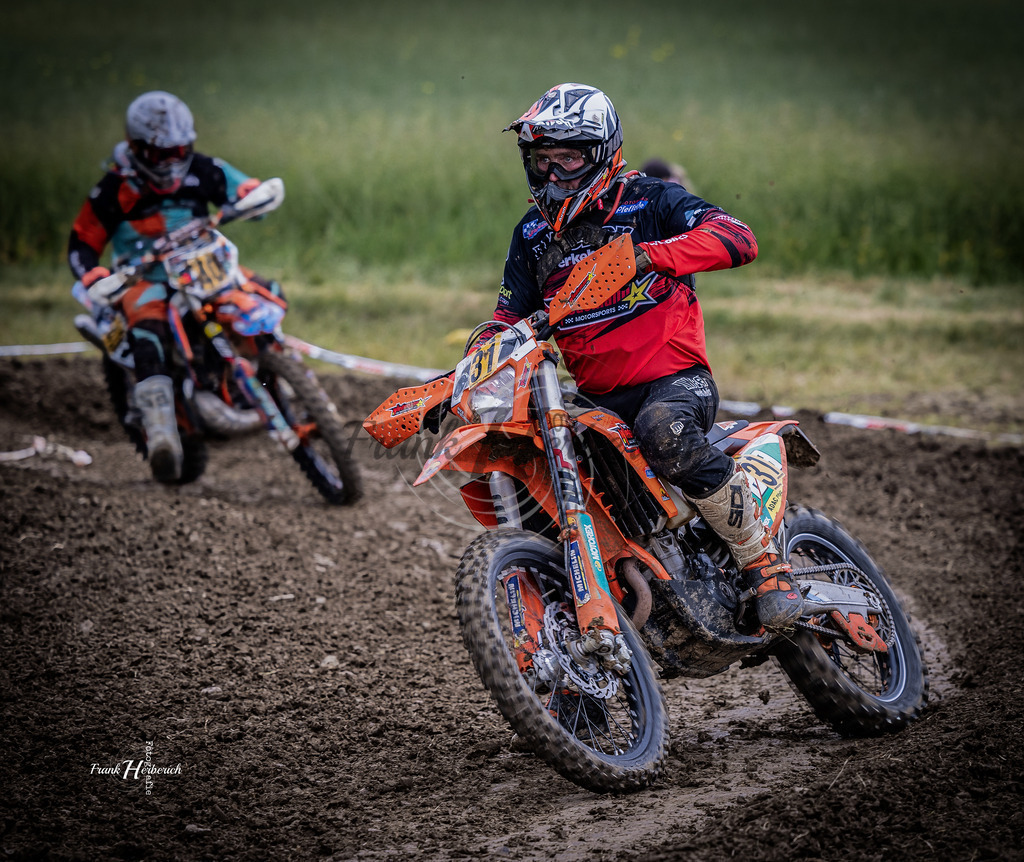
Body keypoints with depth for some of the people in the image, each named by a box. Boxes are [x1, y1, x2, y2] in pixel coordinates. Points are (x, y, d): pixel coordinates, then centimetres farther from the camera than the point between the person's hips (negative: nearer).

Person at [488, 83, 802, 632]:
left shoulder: (648, 201, -2)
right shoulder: (532, 235, 14)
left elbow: (739, 239, -18)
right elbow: (507, 320, 18)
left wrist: (649, 255, -34)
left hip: (675, 376, -6)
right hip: (599, 396, 6)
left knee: (664, 433, -39)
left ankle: (764, 563, -25)